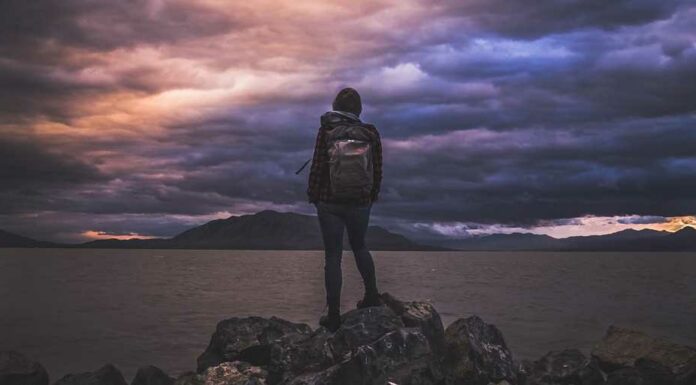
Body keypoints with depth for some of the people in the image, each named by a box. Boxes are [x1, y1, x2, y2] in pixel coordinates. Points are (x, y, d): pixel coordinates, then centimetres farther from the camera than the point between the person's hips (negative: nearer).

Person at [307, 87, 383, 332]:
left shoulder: (326, 131, -9)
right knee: (359, 246, 27)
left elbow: (317, 167, -9)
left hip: (329, 203, -2)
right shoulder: (371, 134, -4)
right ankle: (372, 295, 31)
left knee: (333, 256, 6)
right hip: (360, 204, 2)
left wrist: (313, 195, 5)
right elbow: (377, 171, 0)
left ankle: (334, 317, 8)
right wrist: (372, 197, 15)